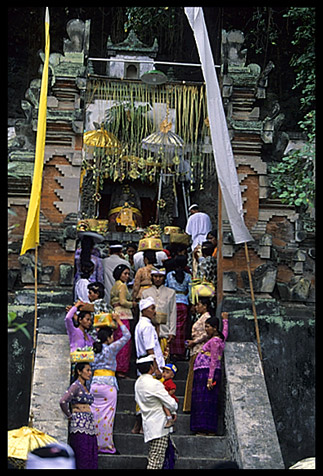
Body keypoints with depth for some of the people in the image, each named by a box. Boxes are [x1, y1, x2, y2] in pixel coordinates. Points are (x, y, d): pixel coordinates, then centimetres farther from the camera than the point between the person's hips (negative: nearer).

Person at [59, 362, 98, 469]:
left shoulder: (84, 387, 17)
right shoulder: (76, 386, -9)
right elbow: (63, 401, -22)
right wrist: (69, 416, -10)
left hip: (89, 426, 9)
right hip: (80, 426, -9)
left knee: (91, 458, 5)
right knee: (82, 457, -11)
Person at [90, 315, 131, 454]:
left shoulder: (94, 350, 9)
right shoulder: (111, 348, -4)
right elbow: (127, 336, 3)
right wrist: (119, 321, 14)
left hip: (94, 384, 5)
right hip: (108, 384, -5)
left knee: (95, 414, 7)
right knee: (107, 414, -1)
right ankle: (106, 444, 0)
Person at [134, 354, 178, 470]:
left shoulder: (138, 382, 8)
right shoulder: (154, 384, -18)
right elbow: (171, 404, -15)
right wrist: (173, 410, 9)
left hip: (148, 424, 9)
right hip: (159, 426, -9)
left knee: (152, 459, 13)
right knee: (156, 461, -9)